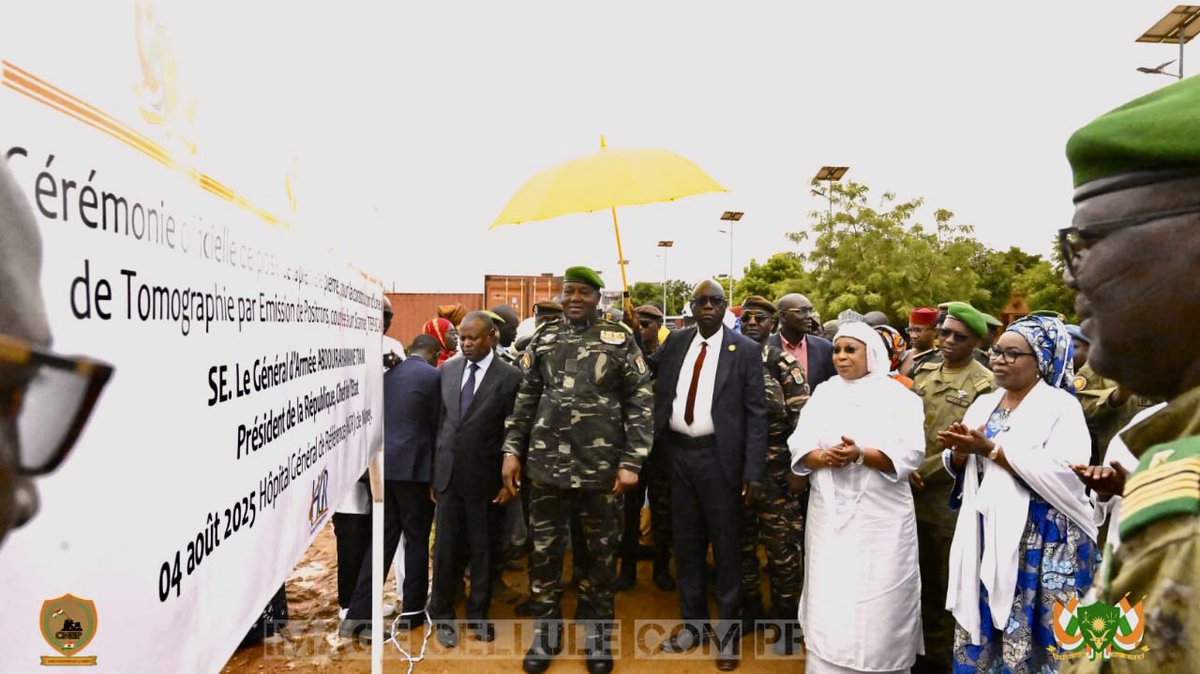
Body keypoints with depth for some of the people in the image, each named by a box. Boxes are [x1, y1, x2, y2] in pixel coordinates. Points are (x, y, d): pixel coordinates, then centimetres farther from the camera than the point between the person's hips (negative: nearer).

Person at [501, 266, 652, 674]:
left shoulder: (620, 341, -1)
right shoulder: (542, 339, 7)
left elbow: (641, 403, -3)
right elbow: (525, 400, 9)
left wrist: (632, 461, -10)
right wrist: (512, 450, 3)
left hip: (602, 468, -1)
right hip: (547, 465, 2)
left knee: (602, 553, 11)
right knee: (544, 552, 10)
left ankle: (596, 633, 30)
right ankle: (546, 632, 29)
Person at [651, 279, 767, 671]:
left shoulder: (746, 350, -4)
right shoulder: (676, 343, 8)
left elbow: (756, 414, -7)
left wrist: (753, 470, -13)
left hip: (719, 456, -4)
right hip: (679, 453, 4)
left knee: (726, 545, 7)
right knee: (686, 543, 14)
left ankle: (727, 631, 23)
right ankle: (693, 623, 30)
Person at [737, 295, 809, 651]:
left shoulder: (784, 363, -5)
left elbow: (802, 417, -9)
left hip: (775, 469, -4)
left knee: (781, 544, 3)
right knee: (741, 540, 14)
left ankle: (785, 617, 19)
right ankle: (751, 608, 30)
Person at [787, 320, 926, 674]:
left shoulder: (897, 395, -1)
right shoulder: (823, 394, 9)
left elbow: (909, 454, -10)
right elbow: (799, 446, 3)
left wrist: (861, 454, -23)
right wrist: (823, 457, -18)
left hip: (880, 517, -3)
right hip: (830, 515, 3)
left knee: (877, 606, 1)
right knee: (828, 602, 6)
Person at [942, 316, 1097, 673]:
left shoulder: (1061, 406, -7)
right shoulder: (983, 404, 11)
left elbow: (1063, 474, -21)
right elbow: (959, 468, 10)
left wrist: (991, 449, -20)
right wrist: (961, 451, -12)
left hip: (1043, 540, -5)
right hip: (985, 534, 5)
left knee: (1030, 633, 0)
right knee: (980, 628, 9)